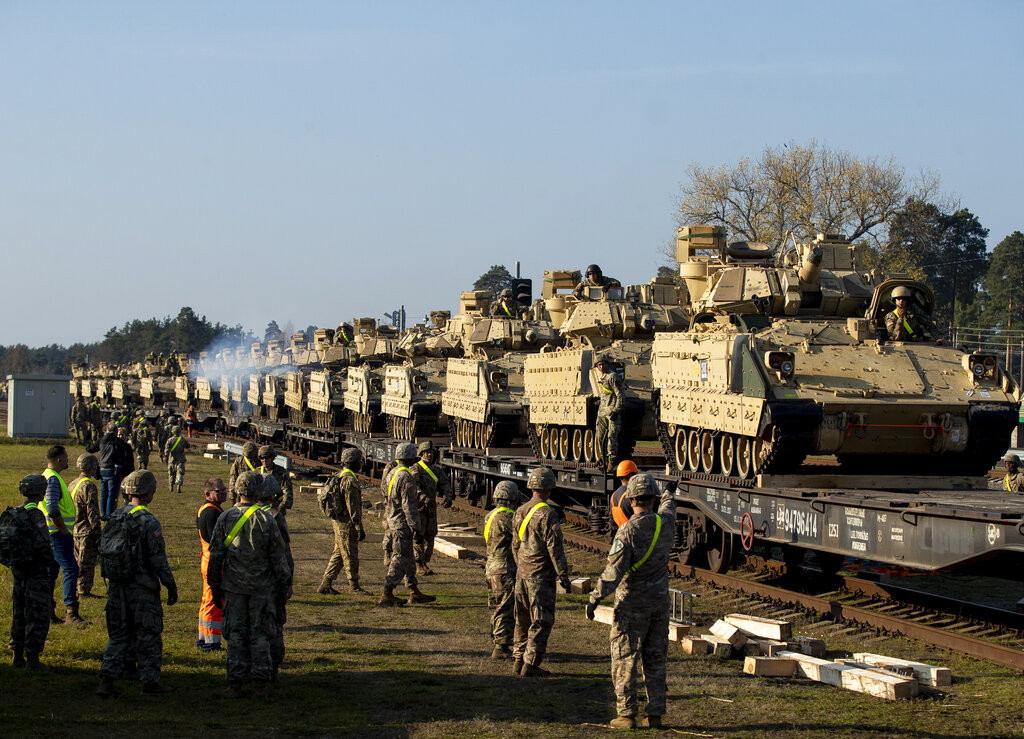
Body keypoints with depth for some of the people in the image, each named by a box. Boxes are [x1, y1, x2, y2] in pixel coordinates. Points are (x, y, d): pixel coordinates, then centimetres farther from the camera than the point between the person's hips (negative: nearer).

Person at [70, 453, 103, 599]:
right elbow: (92, 512, -19)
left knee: (78, 561, 16)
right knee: (87, 562, -3)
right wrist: (98, 532, -17)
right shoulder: (89, 486, -17)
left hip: (74, 529, 9)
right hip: (86, 532, -9)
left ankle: (75, 590, 20)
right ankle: (84, 591, 0)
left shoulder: (72, 484, 13)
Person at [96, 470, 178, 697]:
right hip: (143, 591, -6)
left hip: (116, 589, 6)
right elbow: (159, 560, -14)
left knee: (117, 636, 13)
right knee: (148, 636, 6)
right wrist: (171, 586, -5)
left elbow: (103, 553, 11)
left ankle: (107, 680, 6)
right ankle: (150, 683, 12)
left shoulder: (114, 518, 4)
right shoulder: (148, 522, -16)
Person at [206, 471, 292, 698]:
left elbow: (215, 556, 3)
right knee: (260, 633, 7)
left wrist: (215, 587, 12)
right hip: (262, 586, -1)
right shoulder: (266, 520, -9)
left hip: (233, 586, 1)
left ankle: (235, 683, 6)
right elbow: (278, 557, -5)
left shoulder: (225, 519, -2)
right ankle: (260, 681, 10)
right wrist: (286, 584, 6)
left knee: (236, 635, 7)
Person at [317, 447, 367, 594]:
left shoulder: (338, 477, 13)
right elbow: (353, 507, -21)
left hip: (336, 520, 10)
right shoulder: (350, 480, -19)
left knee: (338, 554, 14)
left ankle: (325, 585, 13)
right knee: (350, 556, -1)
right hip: (346, 523, -10)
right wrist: (359, 528, -18)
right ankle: (354, 587, 6)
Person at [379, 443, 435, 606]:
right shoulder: (406, 478, -18)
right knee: (400, 560, -4)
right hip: (402, 524, -9)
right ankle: (386, 595, -5)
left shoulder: (390, 474, 10)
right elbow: (408, 505, -20)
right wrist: (416, 527, -16)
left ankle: (414, 593, 22)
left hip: (390, 522, 9)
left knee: (409, 560, 16)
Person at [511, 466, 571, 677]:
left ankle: (519, 660, 21)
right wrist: (564, 577, -11)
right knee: (541, 621, -2)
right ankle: (530, 665, -3)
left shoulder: (520, 512, 8)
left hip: (522, 573, 8)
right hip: (541, 575, -8)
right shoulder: (547, 514, -16)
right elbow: (555, 549, -16)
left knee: (523, 619, 16)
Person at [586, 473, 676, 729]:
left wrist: (594, 598, -16)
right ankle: (655, 713, 12)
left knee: (625, 660, 1)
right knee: (655, 660, 11)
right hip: (660, 602, 5)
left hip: (632, 605, -5)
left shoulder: (628, 531, -18)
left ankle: (626, 714, -1)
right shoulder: (666, 524, -1)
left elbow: (614, 571, -21)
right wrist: (667, 499, 49)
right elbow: (668, 508, 26)